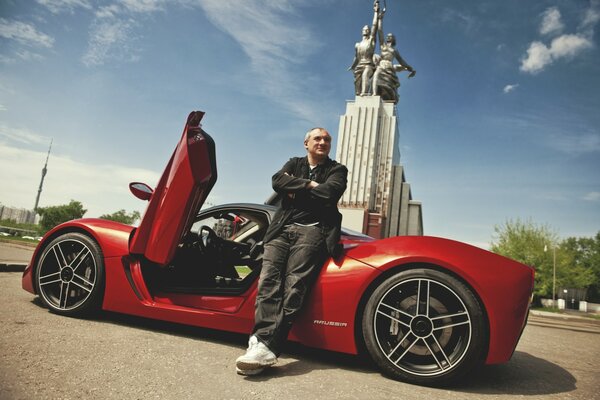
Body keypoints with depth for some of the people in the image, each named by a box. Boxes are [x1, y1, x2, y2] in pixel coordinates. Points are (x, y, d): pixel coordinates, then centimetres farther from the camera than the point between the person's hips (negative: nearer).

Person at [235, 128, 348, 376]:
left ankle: (266, 345, -36)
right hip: (283, 228, 4)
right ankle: (263, 342, -31)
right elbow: (277, 182, 4)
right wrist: (309, 185, -2)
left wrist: (295, 190, 4)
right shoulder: (294, 164, 26)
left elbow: (329, 193, -4)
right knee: (268, 281, -20)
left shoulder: (337, 170, 18)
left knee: (294, 284, -24)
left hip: (313, 230, -3)